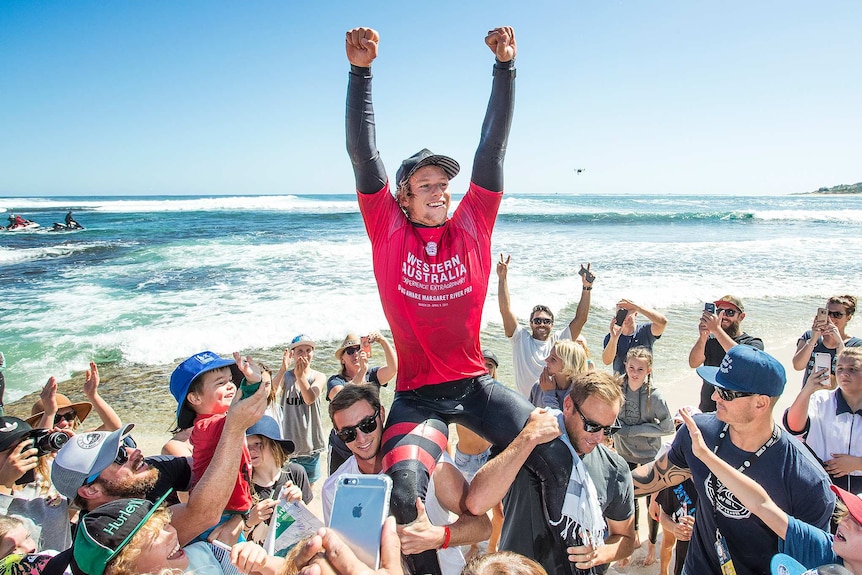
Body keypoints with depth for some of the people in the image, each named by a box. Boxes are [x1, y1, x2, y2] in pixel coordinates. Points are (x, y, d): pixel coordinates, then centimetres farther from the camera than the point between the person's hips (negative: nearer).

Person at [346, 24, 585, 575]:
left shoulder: (472, 226, 3)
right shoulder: (388, 232, -2)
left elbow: (493, 149, -3)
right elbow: (364, 154, -10)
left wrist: (505, 66, -8)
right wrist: (361, 70, -18)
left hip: (476, 384, 2)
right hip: (418, 394, -2)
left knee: (557, 457, -8)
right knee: (404, 492, -22)